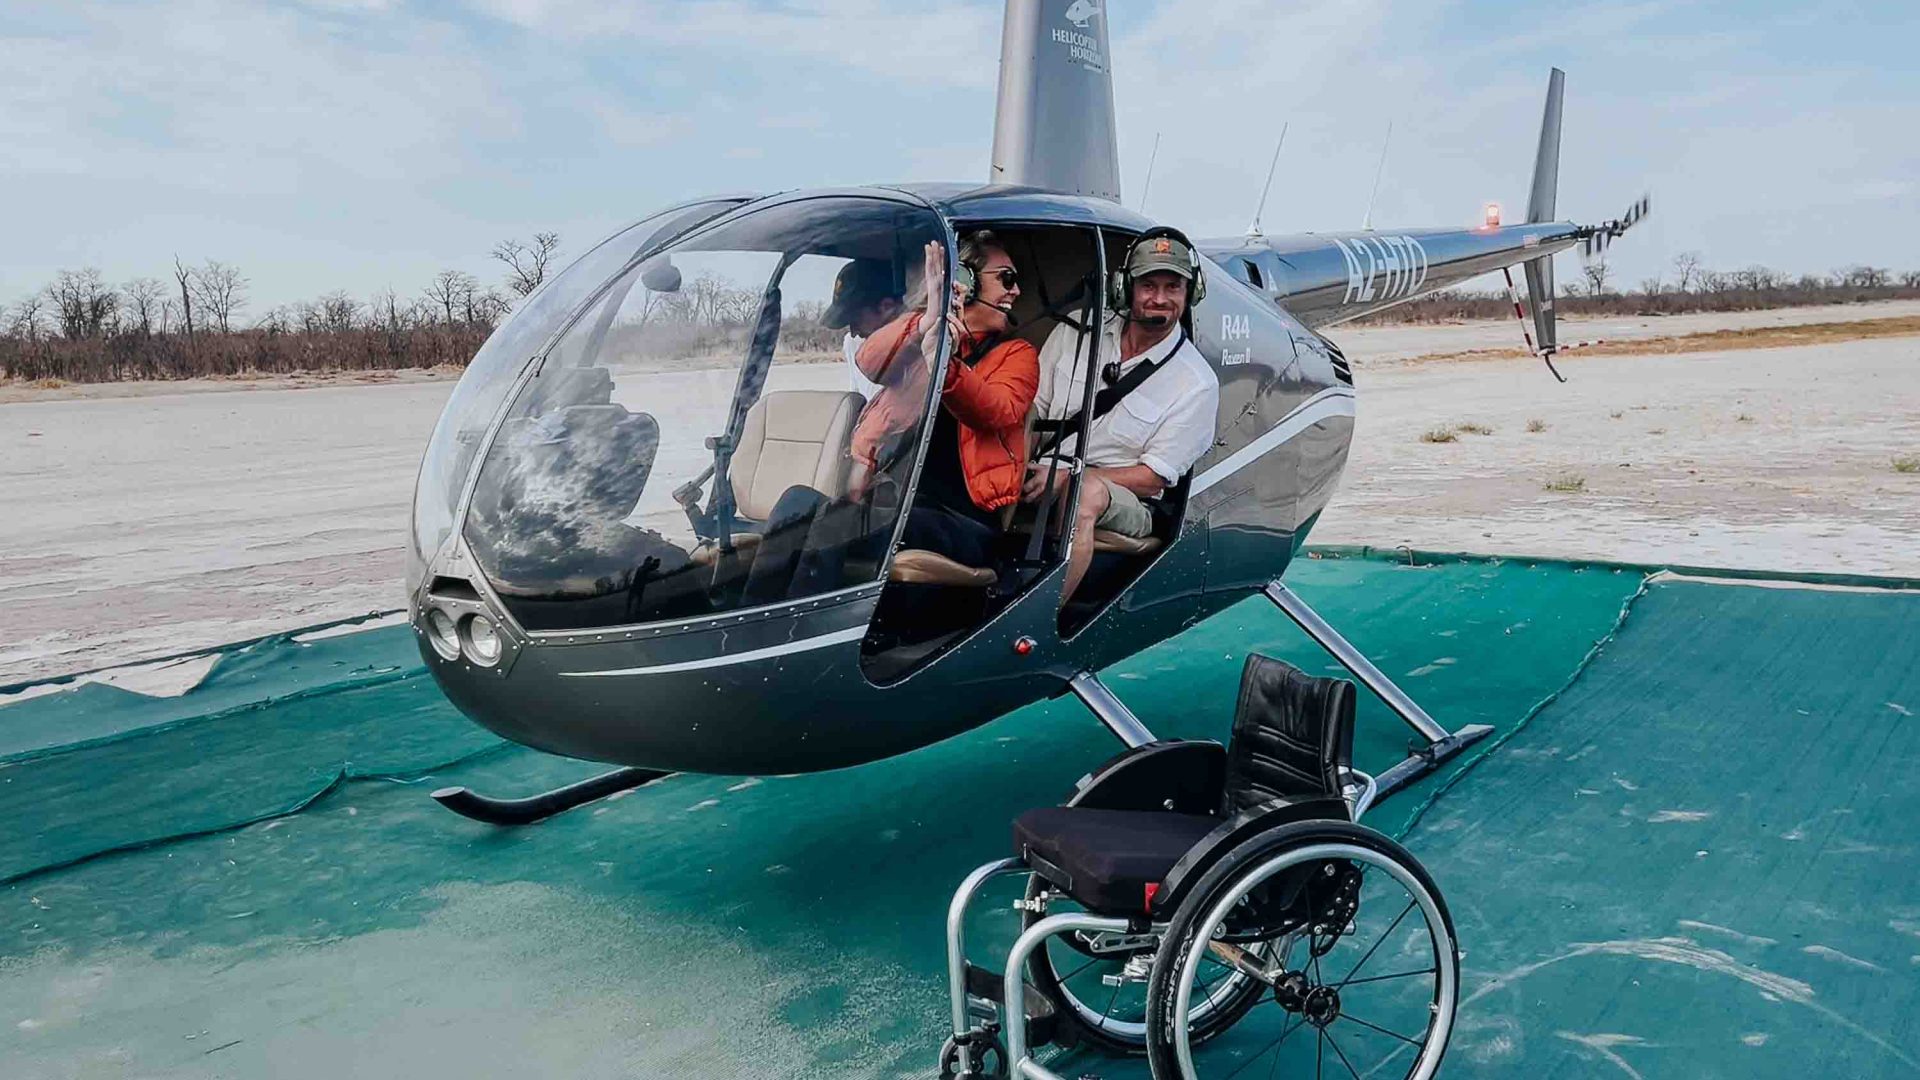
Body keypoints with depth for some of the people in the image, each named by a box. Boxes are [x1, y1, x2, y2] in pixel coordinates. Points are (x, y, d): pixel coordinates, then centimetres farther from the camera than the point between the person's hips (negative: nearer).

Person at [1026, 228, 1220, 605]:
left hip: (1123, 506, -4)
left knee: (1088, 492, -39)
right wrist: (1026, 471, -10)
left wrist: (1069, 477, -15)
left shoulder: (1197, 383, -2)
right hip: (1044, 485, 4)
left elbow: (1153, 477, -4)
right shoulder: (1075, 333, 8)